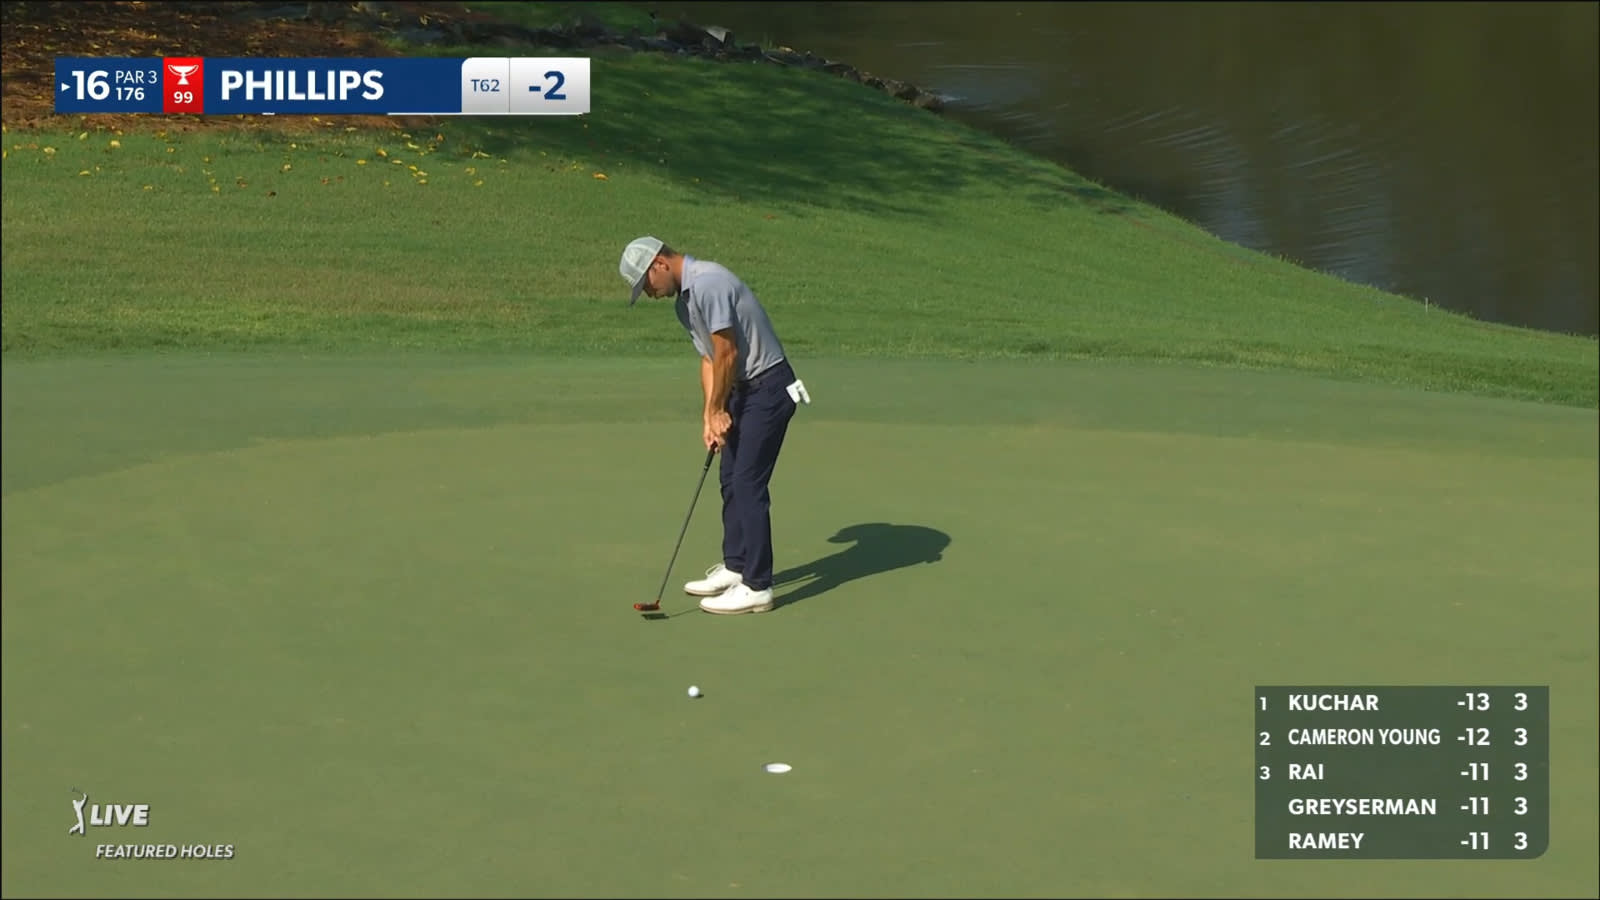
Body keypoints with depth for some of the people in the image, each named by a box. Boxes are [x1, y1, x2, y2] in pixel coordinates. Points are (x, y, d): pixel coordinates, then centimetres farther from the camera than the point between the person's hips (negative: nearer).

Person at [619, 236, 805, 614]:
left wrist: (717, 410, -7)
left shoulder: (708, 283, -22)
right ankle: (735, 567, 27)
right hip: (742, 389, 10)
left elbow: (727, 354, -20)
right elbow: (709, 359, 12)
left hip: (769, 388, -10)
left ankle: (757, 587, -4)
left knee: (748, 484, -9)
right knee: (731, 479, 15)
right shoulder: (684, 300, 11)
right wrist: (710, 415, 0)